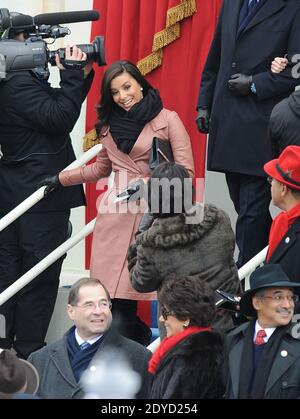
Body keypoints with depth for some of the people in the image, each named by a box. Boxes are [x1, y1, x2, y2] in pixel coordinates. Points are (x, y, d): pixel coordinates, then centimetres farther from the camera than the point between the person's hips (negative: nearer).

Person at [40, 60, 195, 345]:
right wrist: (62, 179, 33)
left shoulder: (167, 120, 3)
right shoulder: (110, 125, 19)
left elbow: (185, 171, -3)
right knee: (117, 300, -6)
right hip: (116, 220, 4)